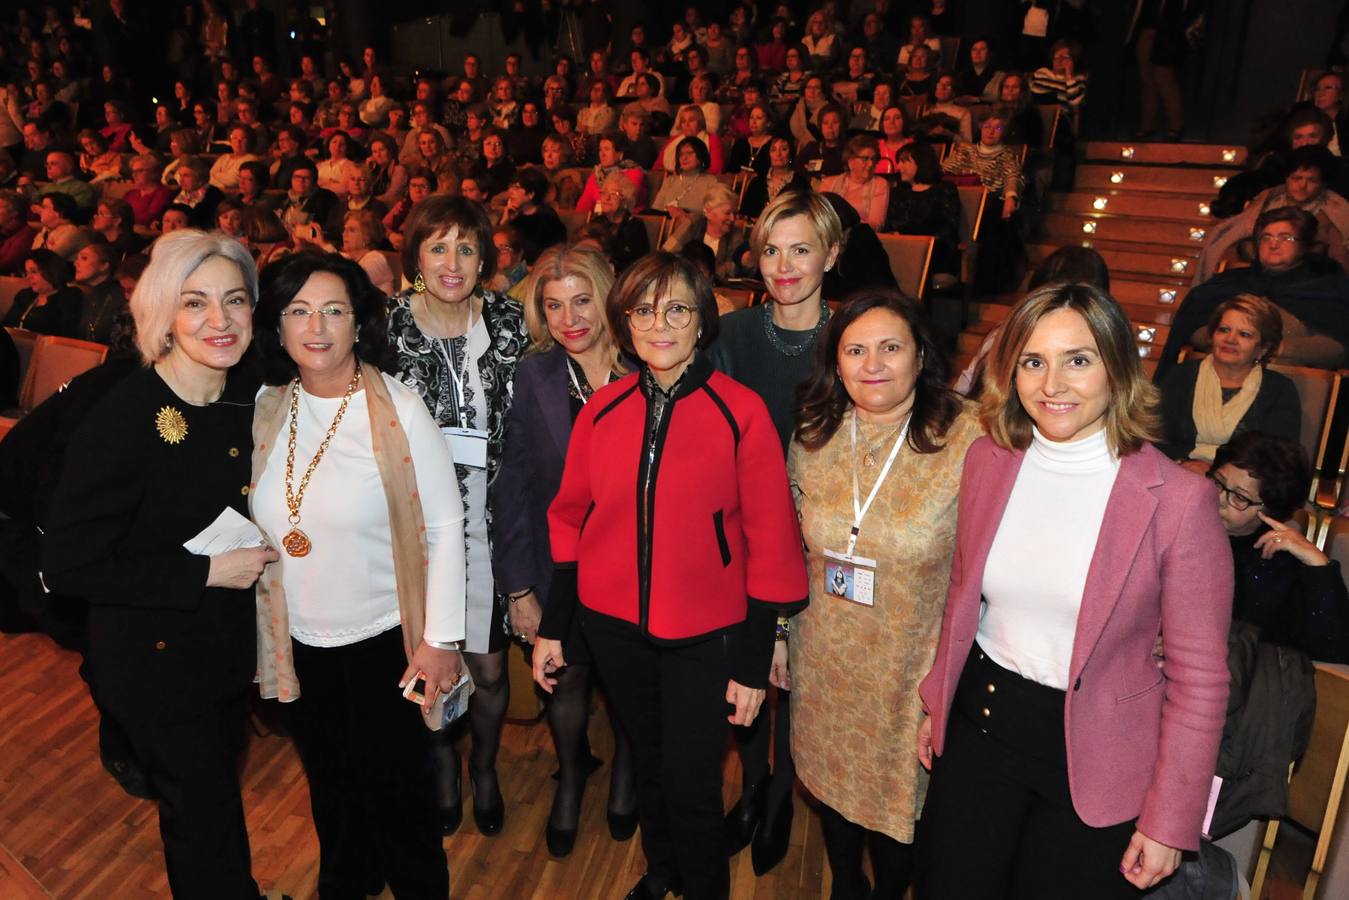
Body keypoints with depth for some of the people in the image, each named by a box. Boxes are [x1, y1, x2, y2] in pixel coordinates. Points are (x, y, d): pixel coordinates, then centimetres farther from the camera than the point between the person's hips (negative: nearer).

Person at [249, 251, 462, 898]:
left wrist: (441, 638, -13)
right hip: (299, 645, 5)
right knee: (329, 785, 24)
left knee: (392, 789, 12)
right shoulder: (266, 410, -3)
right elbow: (255, 523, 10)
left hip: (385, 642, -4)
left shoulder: (398, 409, -16)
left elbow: (444, 525, -14)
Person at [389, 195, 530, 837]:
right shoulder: (386, 325, -6)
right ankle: (442, 766, 44)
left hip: (488, 518, 1)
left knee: (488, 667, 10)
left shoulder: (509, 322, -4)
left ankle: (484, 770, 40)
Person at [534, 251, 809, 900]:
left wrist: (753, 665, -9)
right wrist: (552, 627, 6)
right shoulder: (602, 408, -2)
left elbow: (769, 542, -10)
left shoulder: (741, 411, -13)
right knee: (648, 760, 22)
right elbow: (570, 518, 5)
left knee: (692, 784, 4)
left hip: (704, 634, -3)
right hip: (613, 626, 4)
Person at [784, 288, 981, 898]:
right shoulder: (813, 438, -6)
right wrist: (779, 637, 11)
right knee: (831, 785, 23)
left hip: (916, 667, -3)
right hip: (824, 663, 4)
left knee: (899, 797, 16)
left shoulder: (967, 440, -19)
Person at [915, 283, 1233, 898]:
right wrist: (937, 704, 13)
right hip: (977, 725, 4)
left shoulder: (1179, 500, -17)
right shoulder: (987, 459, -5)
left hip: (1094, 753, -3)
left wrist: (1169, 822, -7)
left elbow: (1198, 677, -10)